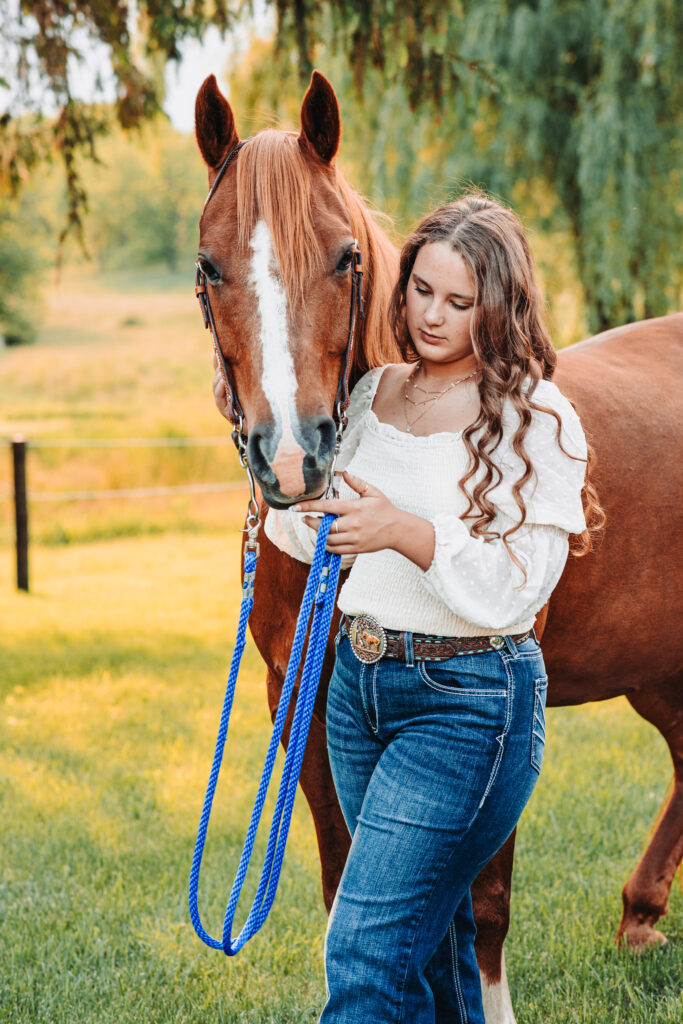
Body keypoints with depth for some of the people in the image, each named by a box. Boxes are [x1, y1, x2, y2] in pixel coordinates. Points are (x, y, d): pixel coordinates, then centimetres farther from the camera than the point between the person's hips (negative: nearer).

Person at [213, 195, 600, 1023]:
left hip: (467, 701, -7)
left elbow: (515, 589, -17)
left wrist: (409, 533, -30)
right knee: (427, 933, 20)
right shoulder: (373, 394, 9)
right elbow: (317, 536, 16)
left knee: (366, 953, -11)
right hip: (359, 680, 7)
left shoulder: (537, 421, -11)